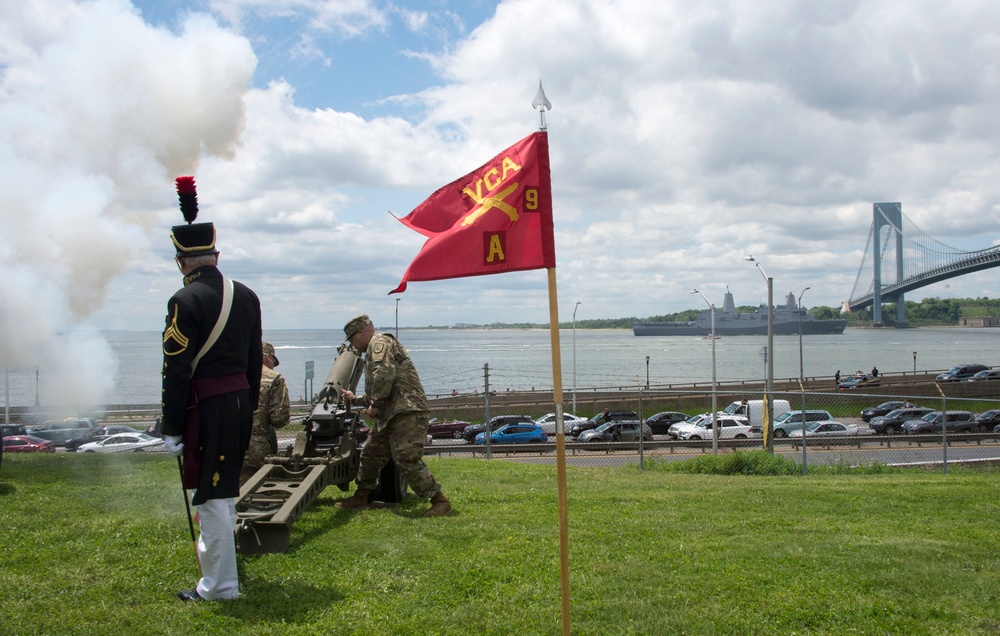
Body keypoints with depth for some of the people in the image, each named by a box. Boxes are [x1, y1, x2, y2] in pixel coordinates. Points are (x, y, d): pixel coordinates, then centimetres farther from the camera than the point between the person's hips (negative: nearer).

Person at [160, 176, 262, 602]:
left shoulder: (185, 302, -14)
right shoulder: (246, 296, 7)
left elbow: (177, 372, -15)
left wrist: (171, 428, -9)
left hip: (206, 407, -7)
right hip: (240, 401, 7)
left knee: (211, 496, 0)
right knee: (225, 489, 22)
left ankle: (220, 586, 7)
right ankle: (215, 563, 38)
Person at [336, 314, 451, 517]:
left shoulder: (379, 341, -4)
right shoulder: (374, 349, 29)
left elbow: (385, 374, -23)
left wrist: (375, 404, -14)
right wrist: (356, 399, 39)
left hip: (407, 411, -11)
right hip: (391, 415, 11)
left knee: (407, 460, -17)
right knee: (371, 453, 18)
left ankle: (439, 501, -12)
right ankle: (360, 497, 32)